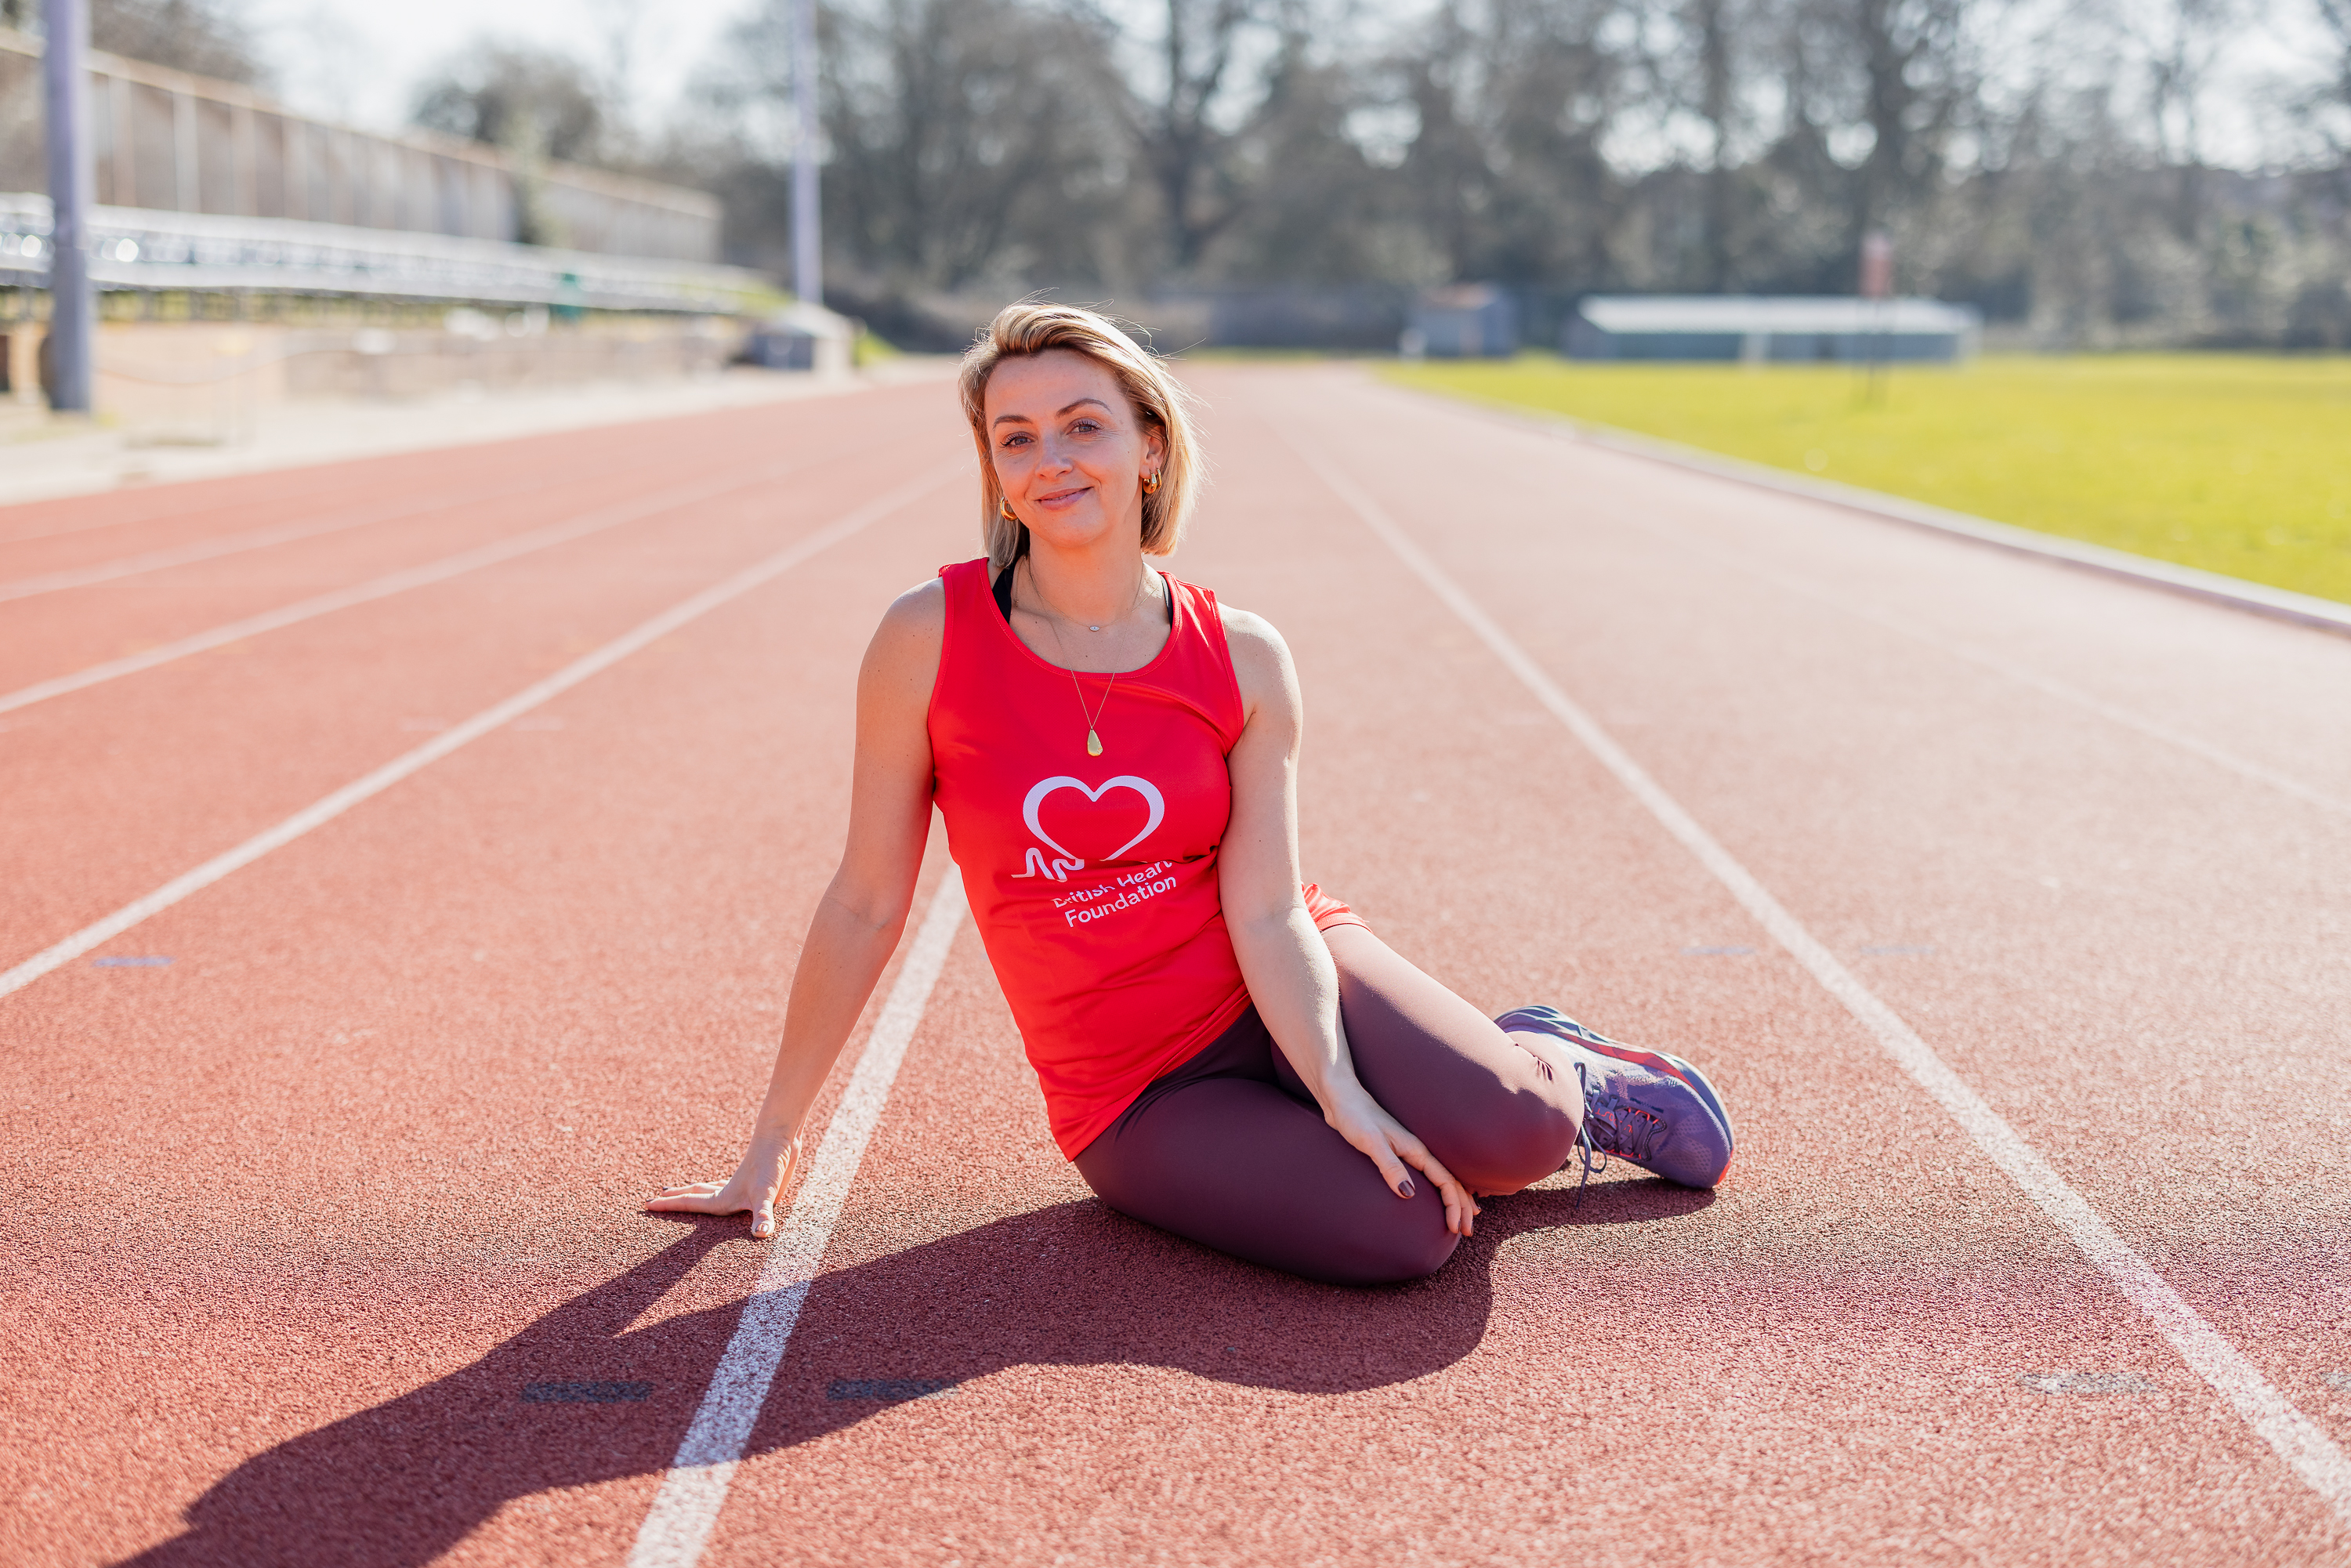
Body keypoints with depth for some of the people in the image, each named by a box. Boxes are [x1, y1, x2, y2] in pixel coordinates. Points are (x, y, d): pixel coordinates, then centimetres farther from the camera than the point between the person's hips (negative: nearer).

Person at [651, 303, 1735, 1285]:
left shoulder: (1243, 660, -6)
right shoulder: (930, 640, -11)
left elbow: (1266, 914, -9)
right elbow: (866, 905, -4)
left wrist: (1340, 1089, -25)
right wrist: (772, 1142, 0)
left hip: (1277, 999, 1)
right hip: (1136, 1101, -1)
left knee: (1507, 1129, -28)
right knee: (1397, 1235, -27)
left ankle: (1554, 1073, 10)